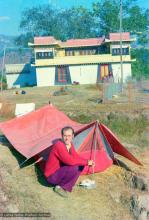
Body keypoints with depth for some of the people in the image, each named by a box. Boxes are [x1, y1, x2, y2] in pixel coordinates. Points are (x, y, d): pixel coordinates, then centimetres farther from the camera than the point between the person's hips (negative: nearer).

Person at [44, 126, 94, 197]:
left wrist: (87, 162, -12)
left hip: (60, 171, 9)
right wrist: (86, 162, -24)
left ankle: (67, 185, 1)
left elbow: (76, 157, 6)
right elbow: (70, 161, -33)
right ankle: (61, 187, -8)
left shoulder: (70, 144, 1)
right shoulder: (59, 145, -26)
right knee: (74, 168, -27)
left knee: (80, 165, -2)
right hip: (52, 176, -9)